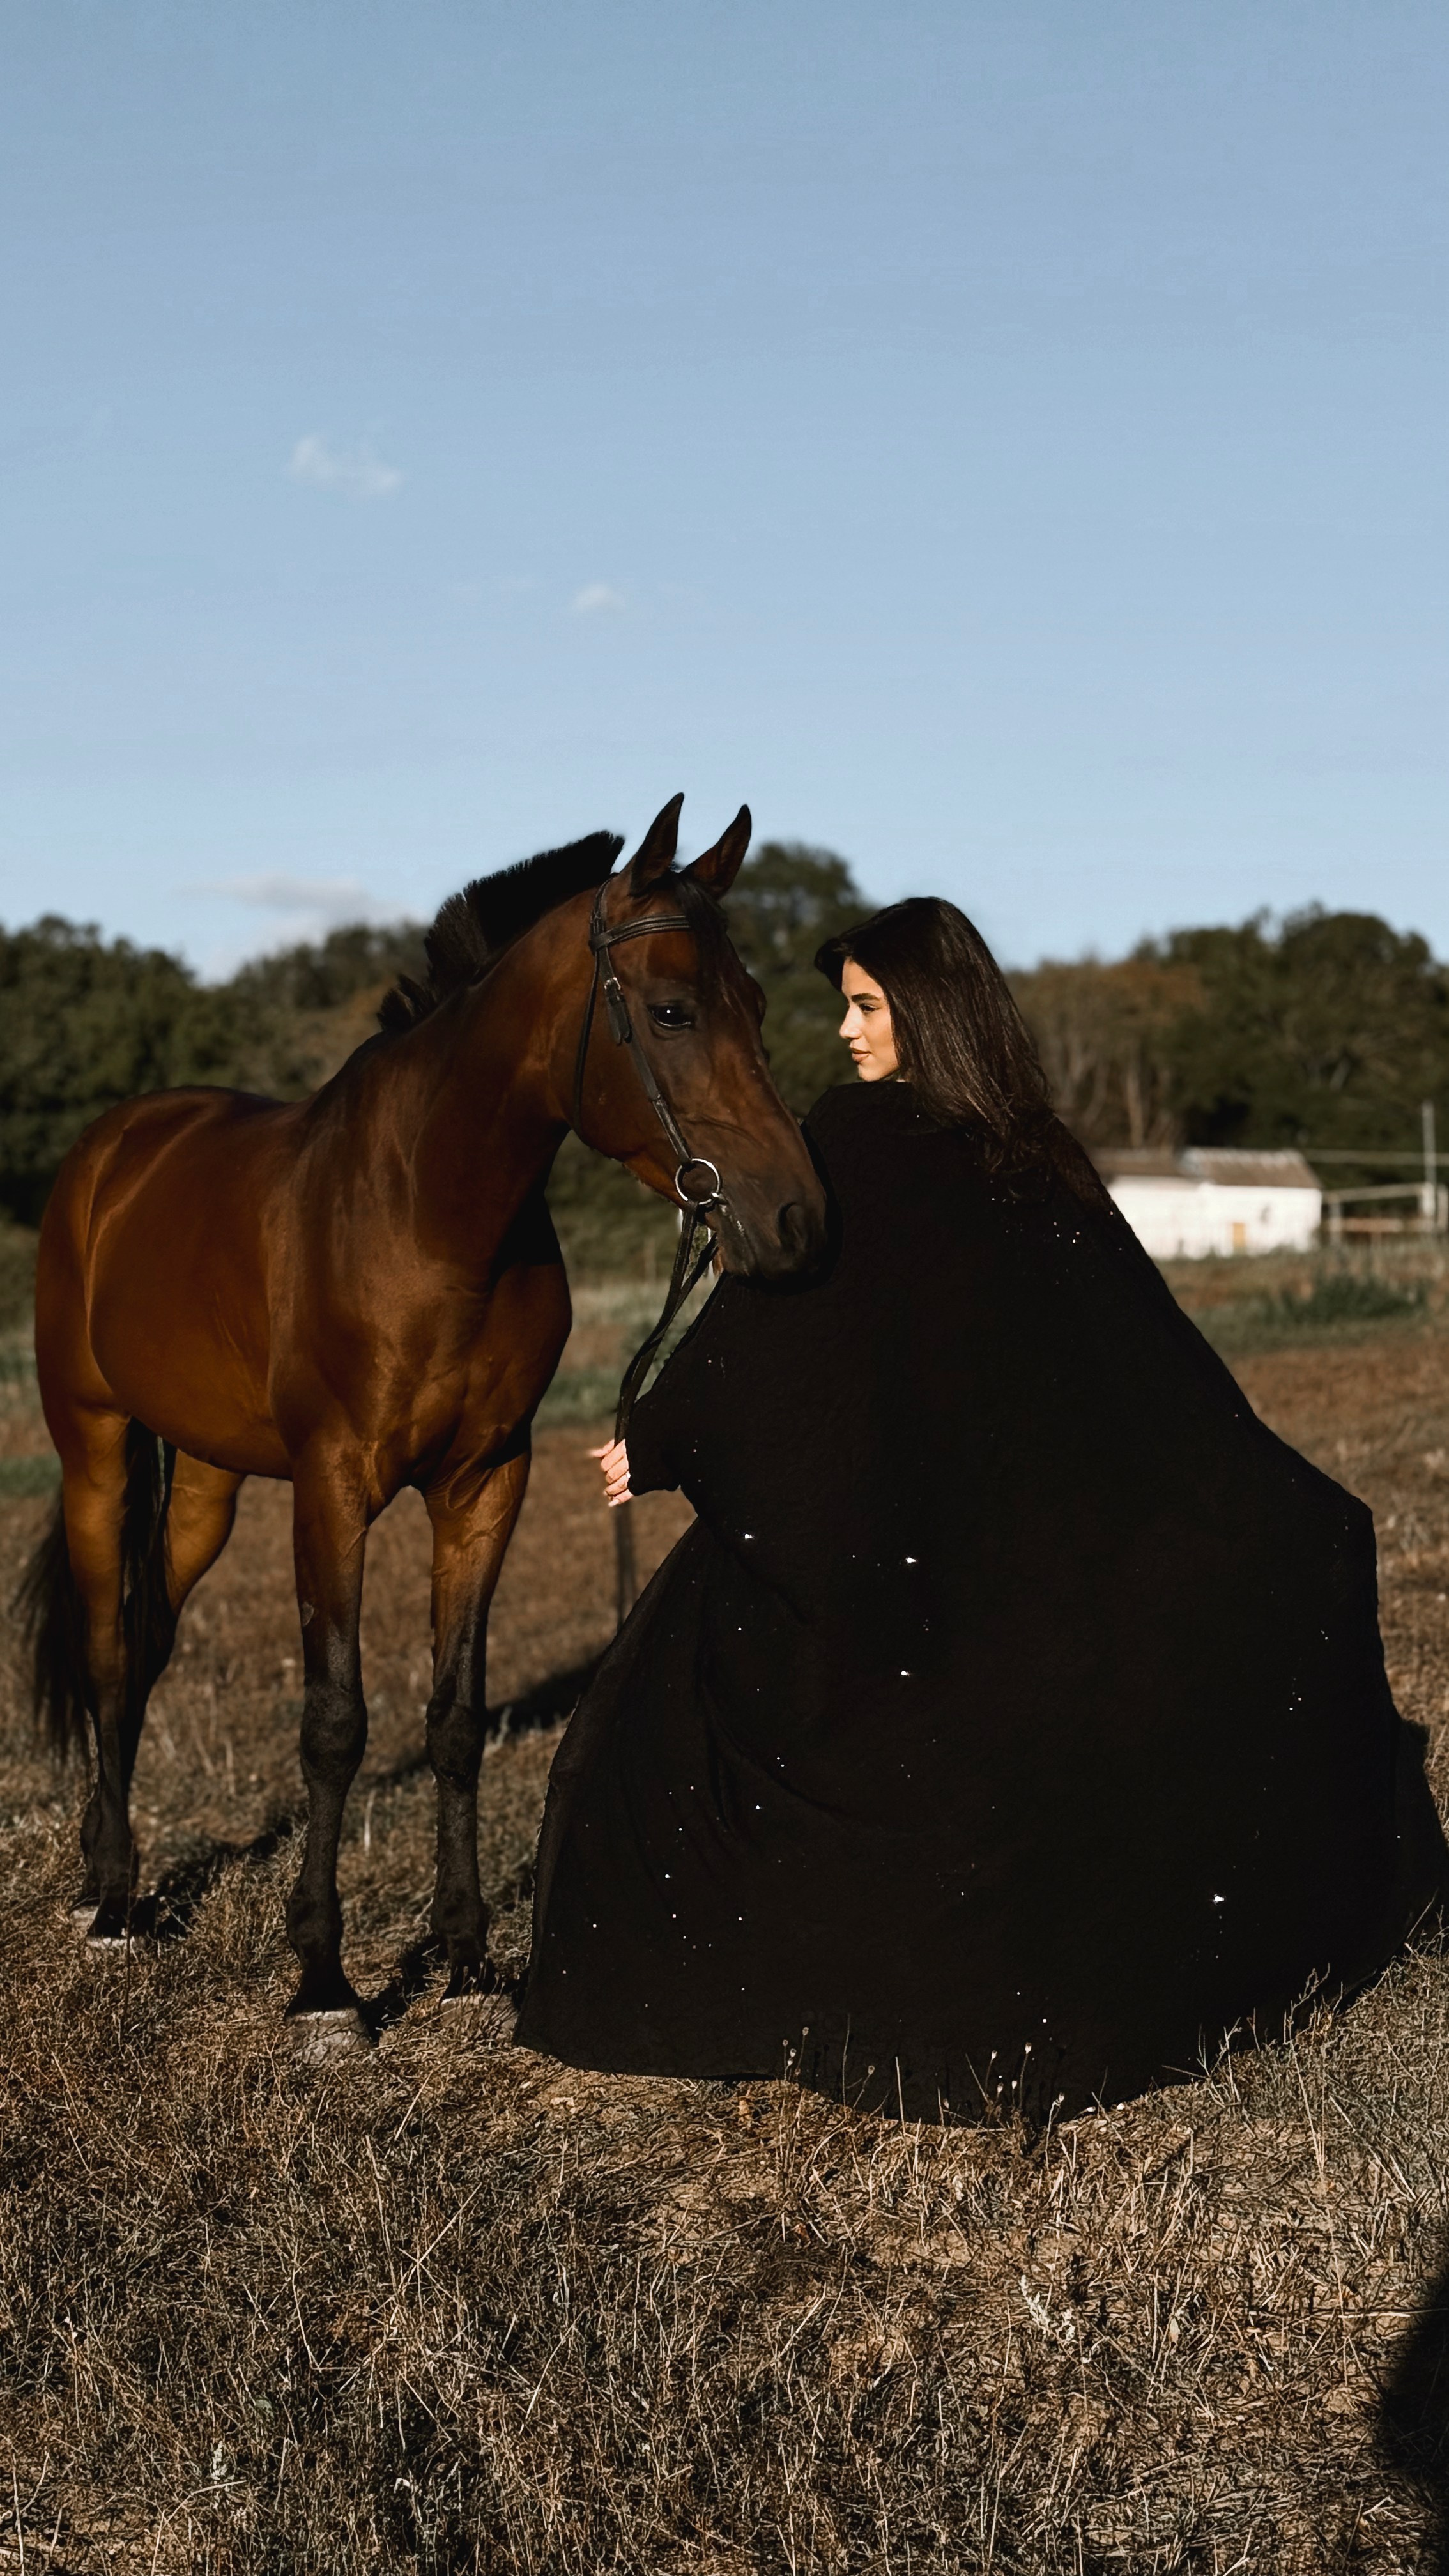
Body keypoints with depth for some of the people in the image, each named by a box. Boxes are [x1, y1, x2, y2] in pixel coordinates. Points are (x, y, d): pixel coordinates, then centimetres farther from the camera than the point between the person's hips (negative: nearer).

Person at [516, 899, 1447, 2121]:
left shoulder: (850, 1139, -11)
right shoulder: (1041, 1159, 5)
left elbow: (758, 1319, -12)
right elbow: (1149, 1344, 8)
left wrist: (656, 1442, -1)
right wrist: (1264, 1504, 13)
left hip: (851, 1517, -5)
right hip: (1021, 1522, 5)